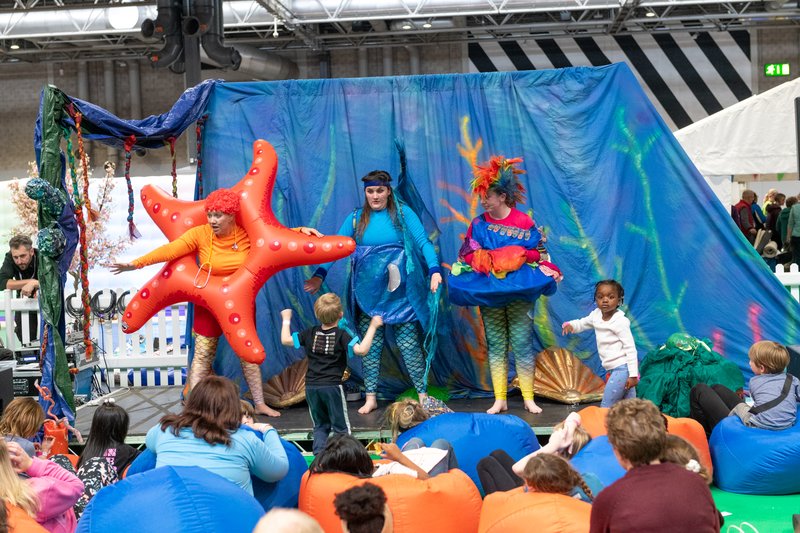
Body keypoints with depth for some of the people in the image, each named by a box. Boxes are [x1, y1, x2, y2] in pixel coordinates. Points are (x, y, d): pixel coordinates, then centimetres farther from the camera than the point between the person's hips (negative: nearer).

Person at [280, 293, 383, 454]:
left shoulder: (310, 333, 3)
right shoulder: (341, 335, -9)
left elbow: (285, 340, 9)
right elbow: (361, 350, -21)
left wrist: (286, 319, 25)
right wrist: (373, 327, -14)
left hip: (311, 387, 4)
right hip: (332, 386, -4)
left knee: (320, 425, 17)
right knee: (341, 427, 5)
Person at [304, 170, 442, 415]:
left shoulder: (403, 213, 0)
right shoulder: (355, 218, 6)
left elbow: (423, 243, -7)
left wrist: (434, 270, -22)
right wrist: (320, 275, -14)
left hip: (399, 293, -2)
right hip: (368, 295, 2)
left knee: (409, 343, 0)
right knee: (370, 346, 8)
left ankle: (423, 395, 9)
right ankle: (371, 397, 17)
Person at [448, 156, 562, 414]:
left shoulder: (524, 222, -2)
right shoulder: (478, 224, 7)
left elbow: (536, 254, -4)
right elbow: (468, 256, 3)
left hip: (519, 291, -3)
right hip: (488, 293, 3)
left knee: (522, 345, -3)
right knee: (496, 346, 5)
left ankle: (529, 399, 6)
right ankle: (499, 400, 10)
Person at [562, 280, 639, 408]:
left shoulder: (620, 321, -18)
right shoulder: (596, 315, 3)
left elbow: (630, 348, -17)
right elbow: (582, 324, 19)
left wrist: (633, 374, -19)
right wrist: (570, 325, -6)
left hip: (622, 368, -8)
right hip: (612, 369, 8)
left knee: (606, 406, -8)